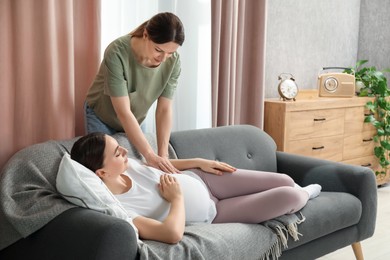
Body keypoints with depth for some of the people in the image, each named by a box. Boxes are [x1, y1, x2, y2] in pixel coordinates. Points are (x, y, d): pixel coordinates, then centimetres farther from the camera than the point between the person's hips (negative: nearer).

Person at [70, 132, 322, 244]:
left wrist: (199, 162, 7)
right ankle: (304, 195, 34)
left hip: (200, 179, 6)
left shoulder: (125, 165, -14)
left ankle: (300, 192, 45)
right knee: (290, 197, -7)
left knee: (284, 181, 5)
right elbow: (173, 233, -45)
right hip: (212, 213, -6)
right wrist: (177, 196, -27)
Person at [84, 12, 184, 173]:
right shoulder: (117, 53, -35)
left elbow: (164, 109, -18)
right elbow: (123, 112, -36)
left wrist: (163, 154, -27)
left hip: (136, 121, 4)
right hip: (101, 117, -3)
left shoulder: (173, 61, -23)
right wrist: (149, 155, -39)